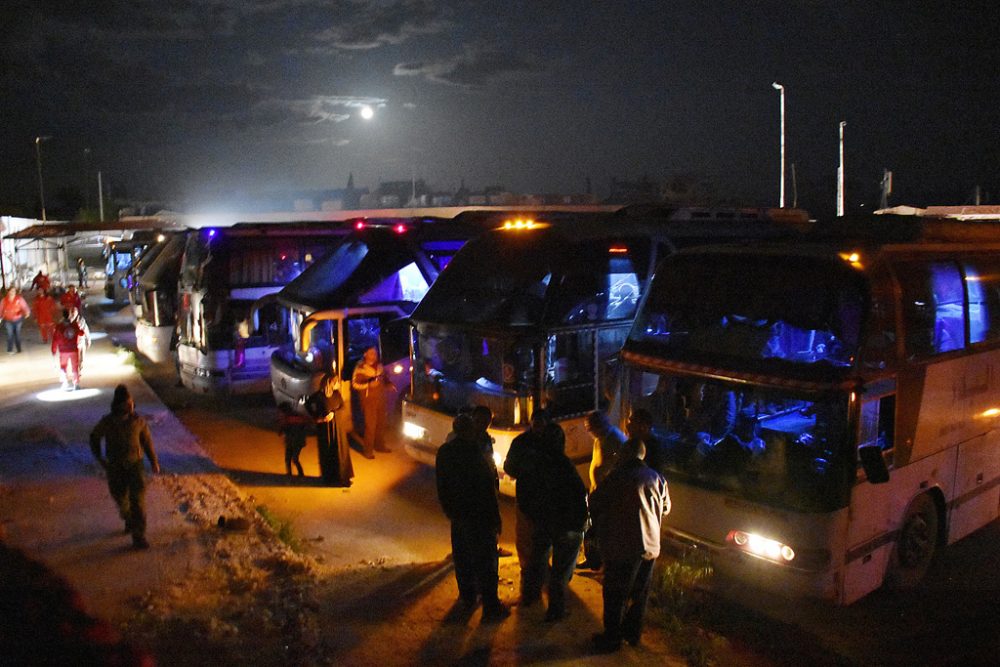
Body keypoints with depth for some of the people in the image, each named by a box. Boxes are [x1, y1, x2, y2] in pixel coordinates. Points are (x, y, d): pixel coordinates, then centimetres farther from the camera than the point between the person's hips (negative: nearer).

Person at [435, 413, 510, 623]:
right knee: (485, 560, -2)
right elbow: (487, 486, -19)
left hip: (457, 513, 8)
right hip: (478, 514, -8)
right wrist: (495, 516, -12)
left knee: (462, 557, 19)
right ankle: (491, 607, 2)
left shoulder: (444, 452, 2)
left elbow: (442, 486, 11)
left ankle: (468, 596, 33)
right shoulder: (472, 451, -22)